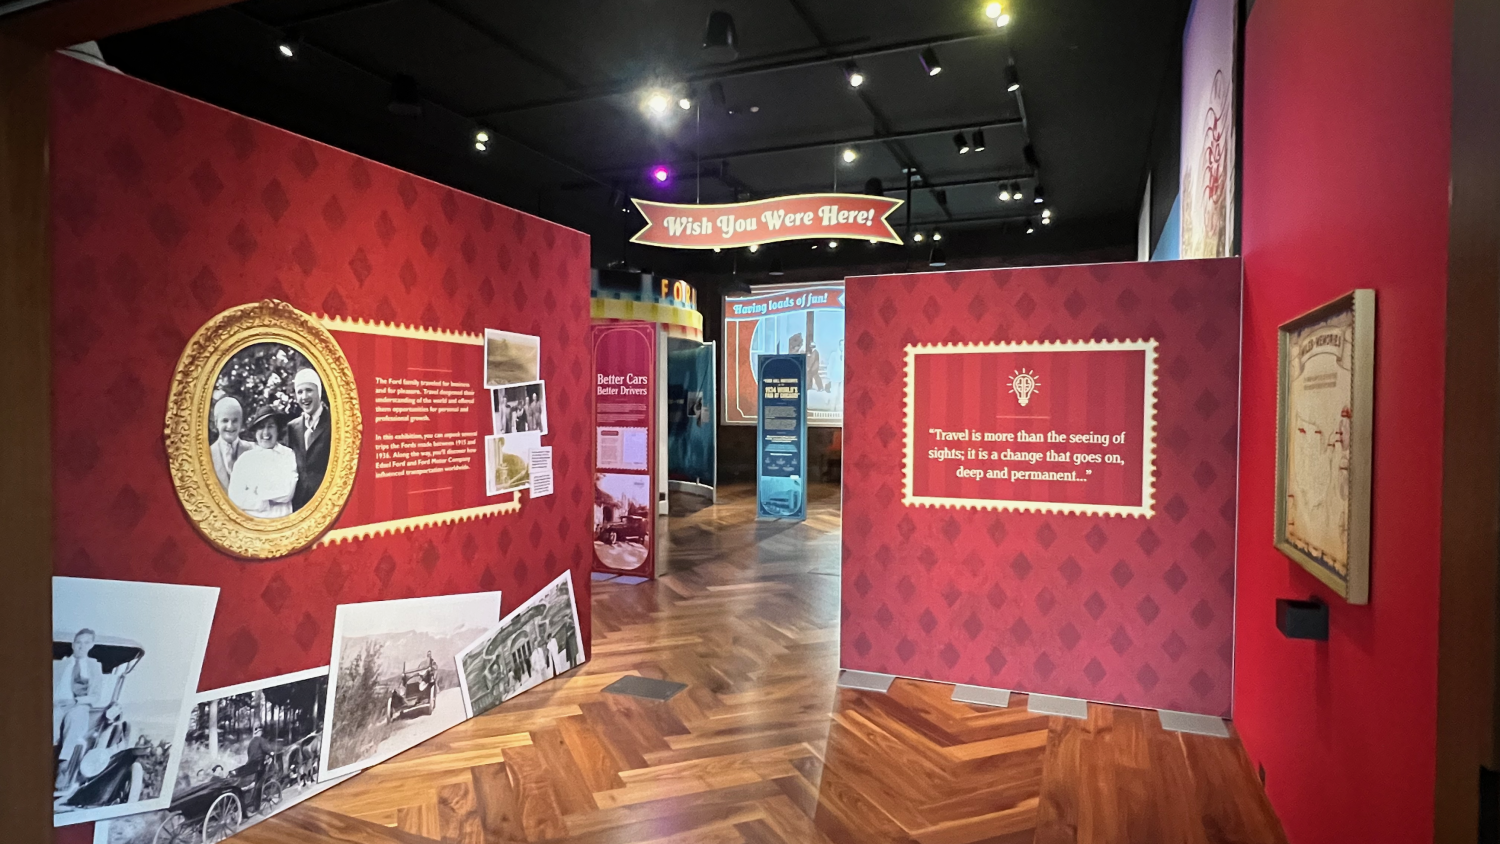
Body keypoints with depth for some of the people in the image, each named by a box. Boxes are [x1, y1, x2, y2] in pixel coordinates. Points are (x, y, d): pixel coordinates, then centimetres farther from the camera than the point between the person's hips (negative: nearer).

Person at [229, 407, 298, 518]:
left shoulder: (288, 455, 1)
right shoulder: (245, 458, 6)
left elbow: (286, 493, -6)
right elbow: (235, 497, -1)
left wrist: (257, 491, 2)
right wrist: (268, 503, -4)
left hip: (280, 520, -1)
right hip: (250, 520, 1)